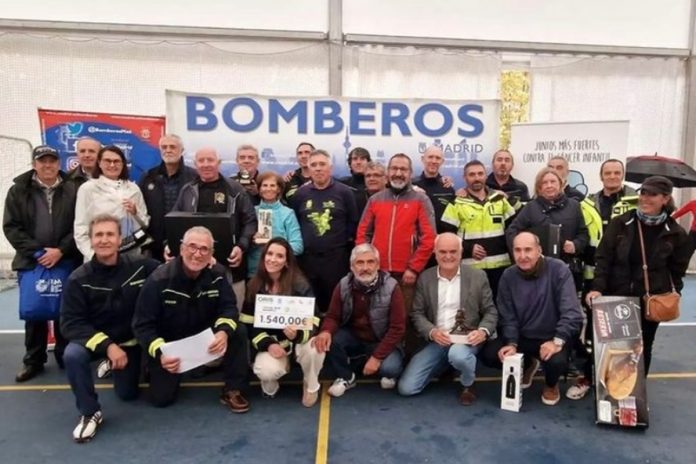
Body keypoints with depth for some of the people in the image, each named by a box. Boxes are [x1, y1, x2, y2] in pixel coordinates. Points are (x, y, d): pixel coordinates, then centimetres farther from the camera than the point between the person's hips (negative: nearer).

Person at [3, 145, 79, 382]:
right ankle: (33, 361, 22)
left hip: (66, 262, -1)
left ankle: (65, 355, 21)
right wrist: (36, 251, -11)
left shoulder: (72, 190, 1)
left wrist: (61, 250, -13)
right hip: (31, 262, 1)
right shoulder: (18, 191, 3)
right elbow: (11, 227, -1)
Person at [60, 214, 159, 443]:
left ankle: (116, 368, 43)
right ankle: (90, 412, -12)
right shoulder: (79, 279, -18)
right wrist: (107, 345, -29)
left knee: (128, 394, 8)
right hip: (93, 339, -1)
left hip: (130, 340, 2)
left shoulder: (139, 267, -15)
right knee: (72, 355, -34)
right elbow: (70, 324, -19)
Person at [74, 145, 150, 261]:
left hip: (131, 254, 2)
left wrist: (136, 212, -7)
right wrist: (93, 257, -11)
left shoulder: (133, 188, 8)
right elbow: (81, 229, -2)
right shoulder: (88, 188, 1)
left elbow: (145, 223, 12)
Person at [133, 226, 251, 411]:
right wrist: (160, 353, -35)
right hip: (168, 342, -2)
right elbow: (142, 325, -19)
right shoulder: (159, 280, -23)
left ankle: (232, 390, -8)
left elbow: (229, 307, -15)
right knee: (161, 398, -6)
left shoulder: (217, 273, -14)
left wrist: (224, 331, -38)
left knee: (238, 331, -24)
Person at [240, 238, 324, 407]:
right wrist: (268, 344, -16)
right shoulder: (254, 286, -3)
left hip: (299, 338, -1)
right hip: (270, 342, 1)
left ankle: (311, 387, 0)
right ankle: (270, 383, 11)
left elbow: (313, 320, -16)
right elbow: (248, 323, -1)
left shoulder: (300, 284, -13)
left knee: (313, 348, -35)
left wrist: (297, 334, -38)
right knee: (267, 371, -31)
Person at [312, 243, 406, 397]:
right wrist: (326, 331, -29)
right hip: (353, 336, 3)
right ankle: (345, 377, 3)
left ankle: (386, 372, 10)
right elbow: (333, 316, -4)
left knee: (390, 367, -31)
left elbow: (397, 328, -18)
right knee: (327, 340, -25)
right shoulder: (343, 285, -10)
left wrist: (377, 357, -23)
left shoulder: (391, 287, -19)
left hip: (381, 341, -3)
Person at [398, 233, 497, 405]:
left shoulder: (478, 276, -1)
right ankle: (445, 364, 20)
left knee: (458, 354, -40)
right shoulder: (425, 278, 2)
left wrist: (483, 331, -18)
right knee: (406, 387, -8)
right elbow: (417, 313, 2)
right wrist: (432, 332, -17)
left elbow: (490, 311, 3)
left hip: (466, 339, -2)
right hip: (436, 341, 3)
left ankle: (468, 385, -2)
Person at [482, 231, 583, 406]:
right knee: (490, 354, -17)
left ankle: (551, 384, 8)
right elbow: (507, 317, -2)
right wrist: (511, 343, -17)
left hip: (552, 337, -3)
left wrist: (558, 341, -31)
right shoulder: (508, 276, -4)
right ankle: (527, 365, 18)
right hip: (522, 337, 4)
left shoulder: (558, 269, -15)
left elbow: (571, 312, -20)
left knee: (557, 362, -34)